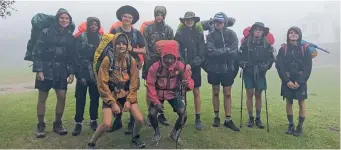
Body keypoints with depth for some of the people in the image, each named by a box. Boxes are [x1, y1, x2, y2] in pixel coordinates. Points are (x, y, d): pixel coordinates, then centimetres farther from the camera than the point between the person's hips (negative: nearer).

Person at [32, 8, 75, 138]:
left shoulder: (70, 36, 5)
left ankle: (57, 124, 18)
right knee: (42, 99, 5)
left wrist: (71, 72, 0)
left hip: (61, 72, 3)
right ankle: (40, 125, 20)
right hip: (46, 70, -3)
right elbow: (37, 52, -7)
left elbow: (72, 56, 7)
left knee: (62, 97, 1)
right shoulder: (46, 32, -5)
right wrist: (38, 70, -13)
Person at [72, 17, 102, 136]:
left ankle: (93, 121, 23)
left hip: (96, 74, 2)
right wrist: (79, 74, -12)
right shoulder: (81, 37, -1)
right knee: (80, 99, 1)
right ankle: (78, 123, 11)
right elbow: (76, 56, -6)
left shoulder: (101, 39, 8)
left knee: (95, 98, 9)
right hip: (83, 73, -2)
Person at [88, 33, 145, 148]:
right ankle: (91, 143, 12)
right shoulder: (107, 60, -13)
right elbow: (102, 83, -12)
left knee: (140, 119, -8)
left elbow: (134, 83, 1)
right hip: (110, 95, -3)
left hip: (127, 94, 3)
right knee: (106, 124, -17)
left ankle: (135, 137, 25)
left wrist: (129, 100, -7)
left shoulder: (131, 60, -3)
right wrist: (113, 103, -14)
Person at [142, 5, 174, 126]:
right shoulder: (148, 28, 2)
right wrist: (149, 58, -9)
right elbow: (145, 46, -2)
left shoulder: (169, 30, 8)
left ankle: (160, 113, 17)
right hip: (150, 63, -2)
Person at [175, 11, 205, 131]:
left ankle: (198, 118, 11)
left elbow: (201, 51, 0)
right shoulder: (179, 33, 2)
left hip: (195, 66, 1)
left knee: (196, 92, 3)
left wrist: (192, 64, -9)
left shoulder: (199, 33, 4)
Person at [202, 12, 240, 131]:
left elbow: (234, 51, -13)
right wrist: (226, 50, -15)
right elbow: (211, 51, -16)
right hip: (214, 68, 0)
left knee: (227, 93, 6)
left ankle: (228, 120, 15)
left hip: (228, 68, 0)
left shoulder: (231, 34, -2)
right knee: (215, 92, 11)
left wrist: (218, 52, -17)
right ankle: (216, 117, 25)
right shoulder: (211, 35, -2)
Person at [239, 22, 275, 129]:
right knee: (249, 95, 2)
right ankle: (250, 118, 14)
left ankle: (258, 119, 18)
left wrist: (266, 66, -7)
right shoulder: (246, 42, -4)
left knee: (258, 95, 8)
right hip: (248, 72, -1)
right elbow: (240, 55, 2)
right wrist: (243, 64, -11)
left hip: (260, 73, 1)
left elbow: (271, 58, 8)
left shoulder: (267, 44, 1)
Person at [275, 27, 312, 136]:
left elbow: (308, 67, -4)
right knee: (289, 102, 7)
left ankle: (300, 126, 15)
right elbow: (279, 66, -4)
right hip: (287, 81, 1)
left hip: (301, 81, 0)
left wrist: (299, 81, -13)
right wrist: (287, 81, -12)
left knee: (301, 103, 4)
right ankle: (290, 125, 20)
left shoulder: (305, 49, 1)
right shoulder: (283, 49, 2)